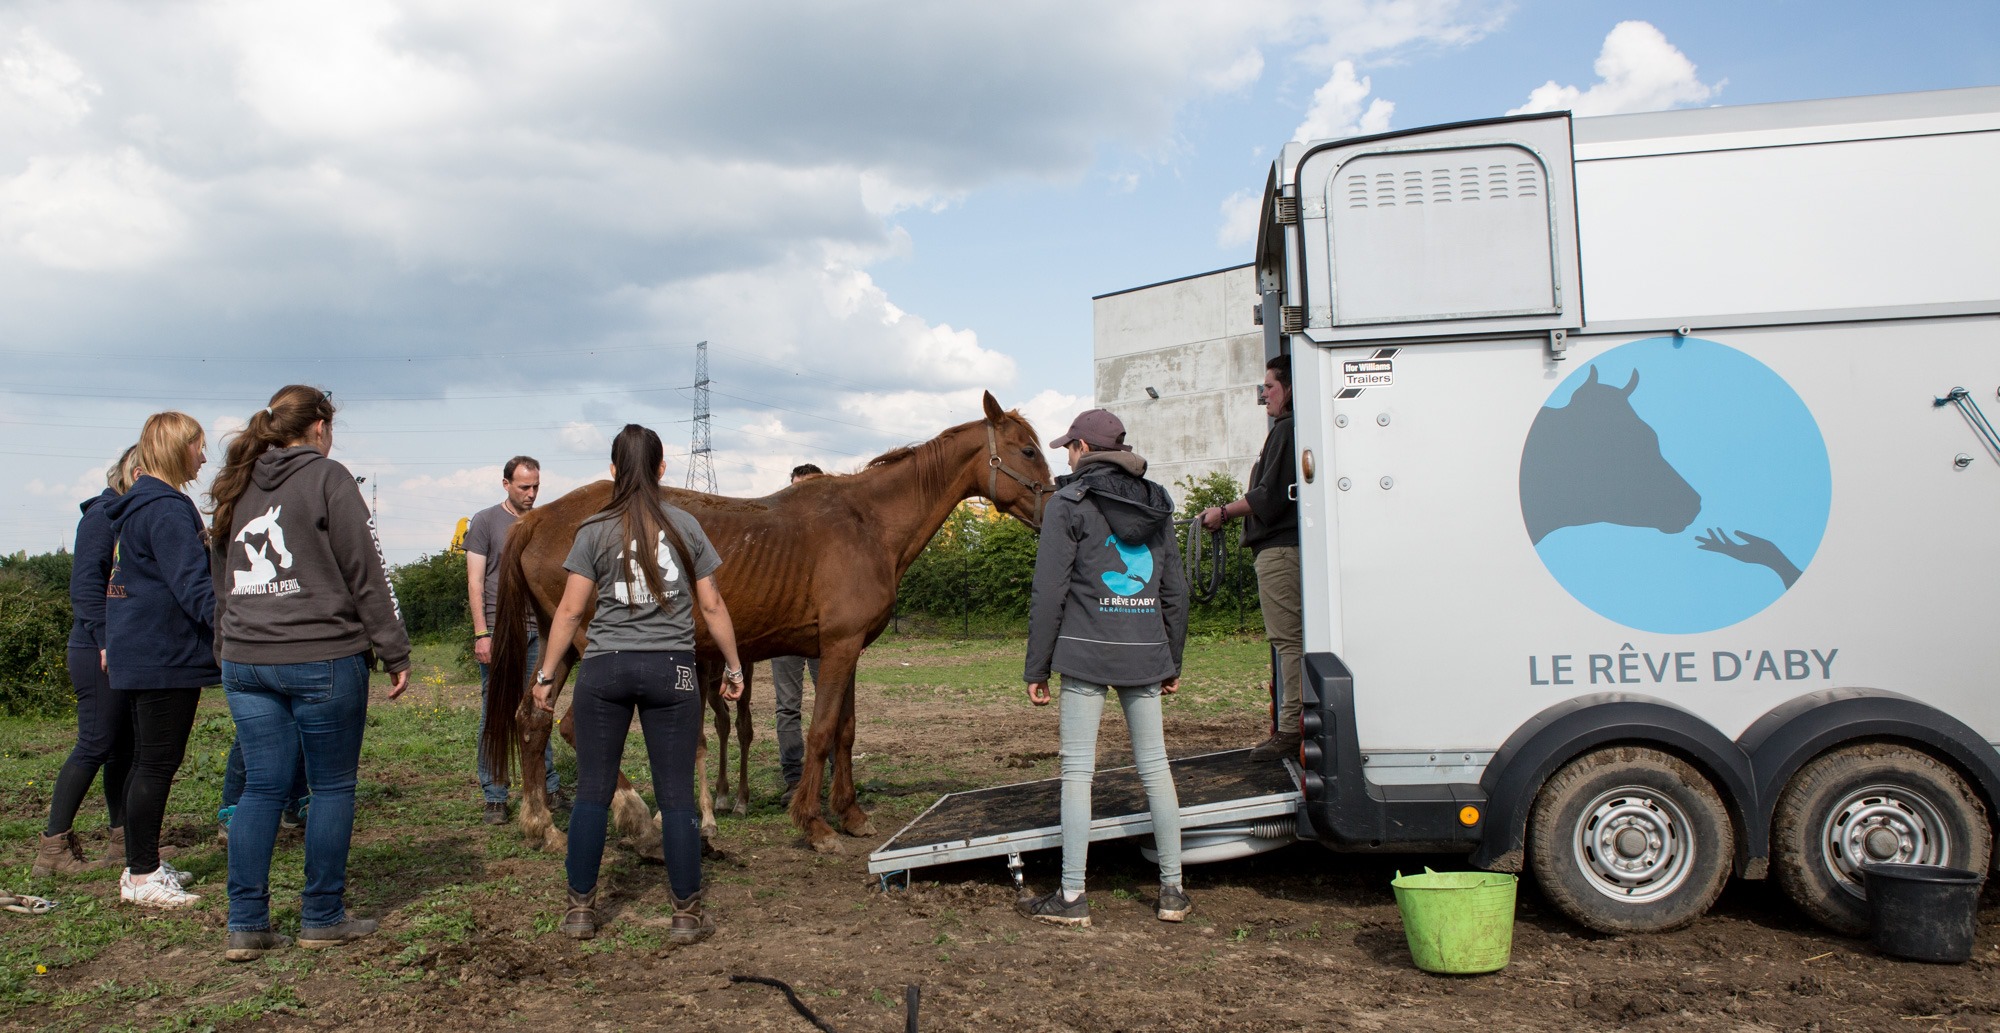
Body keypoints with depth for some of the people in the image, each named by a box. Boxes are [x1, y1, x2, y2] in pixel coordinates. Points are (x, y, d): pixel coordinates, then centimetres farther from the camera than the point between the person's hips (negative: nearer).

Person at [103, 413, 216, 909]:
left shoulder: (135, 506, 16)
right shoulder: (166, 509, -16)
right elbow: (192, 586, -23)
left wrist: (112, 642, 30)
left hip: (136, 654, 11)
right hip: (165, 657, -11)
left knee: (148, 761, 16)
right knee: (157, 762, -4)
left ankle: (141, 864, 24)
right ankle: (142, 876, 2)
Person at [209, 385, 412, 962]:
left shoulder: (236, 487, 14)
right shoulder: (327, 479, -7)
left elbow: (220, 580, 19)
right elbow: (368, 574, -8)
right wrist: (396, 654, -4)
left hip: (244, 661, 6)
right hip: (322, 658, -6)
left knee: (261, 788, 11)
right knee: (332, 787, 5)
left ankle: (245, 926, 11)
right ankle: (321, 919, 11)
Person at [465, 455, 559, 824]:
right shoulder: (486, 521, 1)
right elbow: (475, 582, -3)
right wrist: (481, 633, -10)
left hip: (537, 630, 3)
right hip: (498, 629, -3)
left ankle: (549, 787, 16)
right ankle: (494, 797, 7)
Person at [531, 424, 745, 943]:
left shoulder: (596, 530, -1)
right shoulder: (686, 526, 2)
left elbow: (570, 609, -2)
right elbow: (712, 606, 4)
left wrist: (546, 674, 6)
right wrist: (734, 668, 13)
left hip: (605, 667, 0)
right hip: (672, 668, 0)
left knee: (592, 792, 10)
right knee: (677, 796, 5)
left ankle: (581, 908, 18)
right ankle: (687, 913, 10)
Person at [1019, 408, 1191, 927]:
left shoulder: (1069, 503, -5)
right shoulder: (1157, 504, 12)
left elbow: (1049, 593, -9)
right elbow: (1175, 591, 14)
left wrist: (1036, 667, -3)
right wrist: (1173, 662, 21)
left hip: (1087, 650, -5)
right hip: (1146, 651, 5)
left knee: (1077, 769, 1)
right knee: (1155, 767, 10)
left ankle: (1071, 897, 4)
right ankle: (1173, 890, 15)